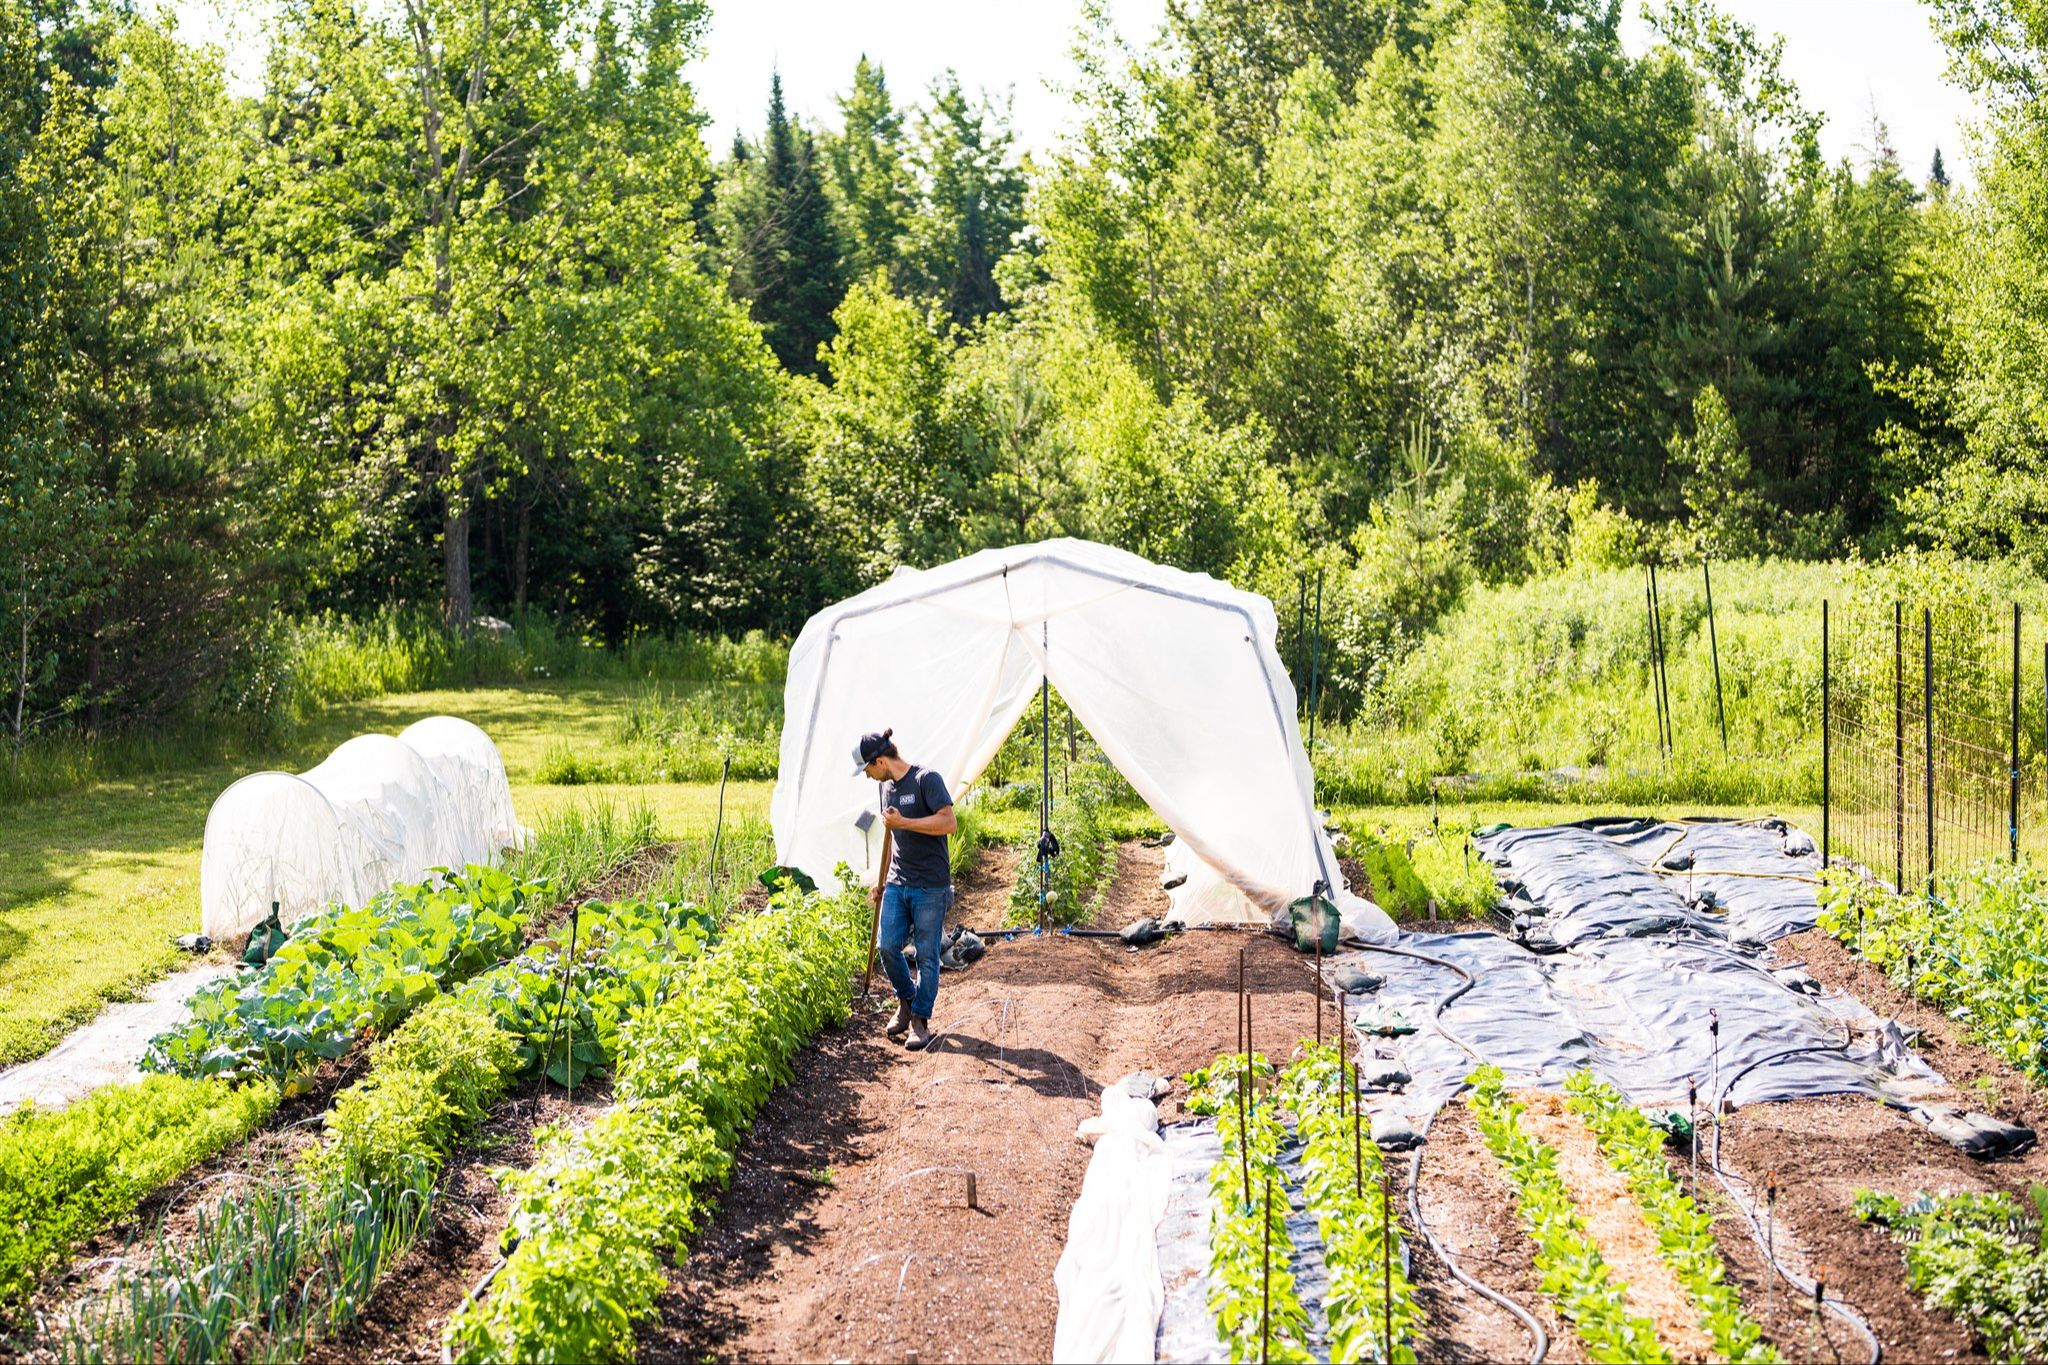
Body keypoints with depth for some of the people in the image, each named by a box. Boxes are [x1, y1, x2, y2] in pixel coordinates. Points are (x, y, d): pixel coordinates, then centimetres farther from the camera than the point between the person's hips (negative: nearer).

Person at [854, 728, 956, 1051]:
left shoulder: (927, 779, -13)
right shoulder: (886, 786, 11)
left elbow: (949, 823, -22)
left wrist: (903, 822, -23)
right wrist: (881, 880, 22)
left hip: (931, 887, -7)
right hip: (897, 884, 7)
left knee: (927, 955, 1)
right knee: (888, 947, 3)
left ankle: (920, 1019, 11)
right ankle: (906, 999, 27)